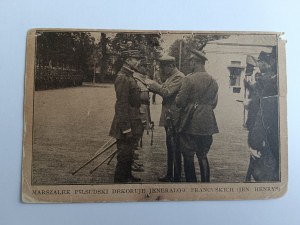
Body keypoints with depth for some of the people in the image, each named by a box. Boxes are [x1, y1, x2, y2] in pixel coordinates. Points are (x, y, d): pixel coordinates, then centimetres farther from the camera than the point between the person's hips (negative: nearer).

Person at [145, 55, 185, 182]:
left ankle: (176, 178, 8)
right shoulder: (170, 77, 16)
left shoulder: (179, 77, -15)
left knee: (175, 150, -2)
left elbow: (166, 92, -23)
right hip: (168, 118, 10)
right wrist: (151, 86, 2)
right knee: (170, 148, 17)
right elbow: (162, 91, 16)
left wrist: (153, 84, -12)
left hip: (174, 118, -10)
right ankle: (169, 175, 29)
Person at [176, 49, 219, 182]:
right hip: (207, 124, 6)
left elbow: (179, 102, -11)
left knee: (188, 156, 6)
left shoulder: (189, 79, -12)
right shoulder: (213, 81, 6)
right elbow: (214, 103, 12)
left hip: (190, 124, -5)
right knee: (203, 156, 15)